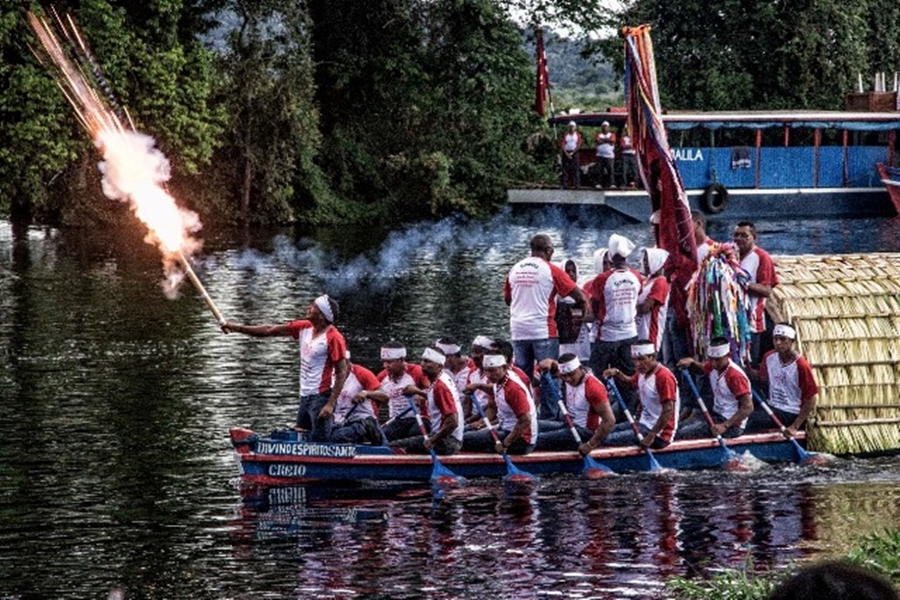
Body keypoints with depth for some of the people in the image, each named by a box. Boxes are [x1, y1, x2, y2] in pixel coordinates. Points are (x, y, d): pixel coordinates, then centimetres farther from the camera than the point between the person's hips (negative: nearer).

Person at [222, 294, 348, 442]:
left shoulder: (334, 338, -16)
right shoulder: (304, 328, 7)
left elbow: (342, 373, -16)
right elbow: (270, 331, 12)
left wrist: (331, 404, -22)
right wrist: (238, 328, 10)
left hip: (321, 397, -9)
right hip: (305, 396, 9)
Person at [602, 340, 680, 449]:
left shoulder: (664, 377, -20)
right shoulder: (642, 373, 9)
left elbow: (668, 411, -24)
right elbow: (631, 382, 34)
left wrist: (651, 436, -27)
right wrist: (617, 374, 12)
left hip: (659, 435, -10)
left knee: (610, 440, -21)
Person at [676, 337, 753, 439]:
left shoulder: (735, 376, -22)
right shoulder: (712, 367, 3)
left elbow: (748, 407, -25)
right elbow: (701, 367, 29)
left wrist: (725, 426, -31)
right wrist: (691, 362, 5)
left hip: (732, 424, -9)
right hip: (716, 415, 9)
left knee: (683, 434, -22)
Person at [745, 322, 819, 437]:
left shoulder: (800, 365, -18)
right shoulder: (769, 357, 0)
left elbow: (811, 398, -15)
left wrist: (795, 426, -20)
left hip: (791, 414, -6)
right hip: (772, 407, 6)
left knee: (753, 421, -26)